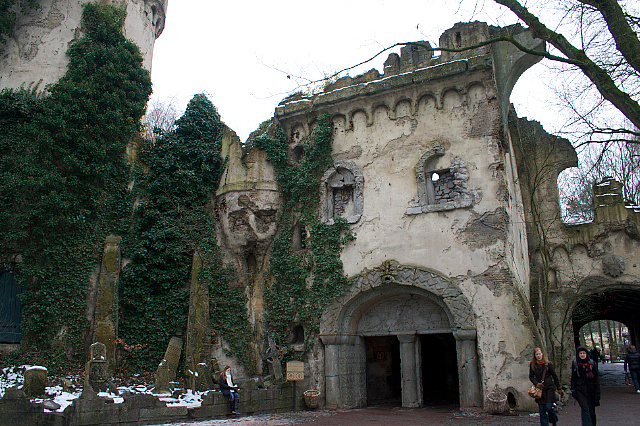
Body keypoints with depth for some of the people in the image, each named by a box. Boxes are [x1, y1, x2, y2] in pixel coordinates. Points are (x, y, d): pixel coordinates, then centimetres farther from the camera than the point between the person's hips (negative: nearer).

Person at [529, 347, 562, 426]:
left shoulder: (548, 364, -1)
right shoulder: (532, 365, 3)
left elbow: (555, 376, 6)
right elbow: (531, 376, 8)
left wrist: (559, 388, 8)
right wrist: (536, 383, -10)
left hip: (549, 388, -2)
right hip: (539, 389, 2)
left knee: (549, 407, -10)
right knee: (542, 410, 1)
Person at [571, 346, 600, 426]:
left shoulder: (591, 363, 1)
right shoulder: (575, 363, 2)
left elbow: (596, 379, 4)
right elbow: (573, 378, 8)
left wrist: (597, 392, 0)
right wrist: (573, 390, 1)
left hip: (591, 389, 1)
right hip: (580, 390, -1)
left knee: (592, 410, 8)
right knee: (585, 409, -14)